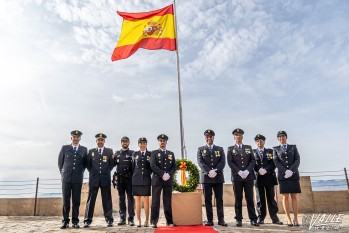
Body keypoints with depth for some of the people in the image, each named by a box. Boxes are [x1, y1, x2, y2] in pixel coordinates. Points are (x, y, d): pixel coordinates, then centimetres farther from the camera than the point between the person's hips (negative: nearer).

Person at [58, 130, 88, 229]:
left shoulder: (84, 149, 6)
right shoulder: (64, 148, 5)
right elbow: (60, 162, 13)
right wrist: (63, 173, 11)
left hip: (78, 179, 0)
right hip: (66, 178, 0)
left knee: (76, 201, 2)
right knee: (65, 200, 2)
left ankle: (75, 221, 10)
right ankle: (65, 221, 11)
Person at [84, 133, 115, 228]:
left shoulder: (109, 151, 7)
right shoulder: (91, 151, 9)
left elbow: (112, 163, 9)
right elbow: (88, 164, 11)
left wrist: (106, 171, 3)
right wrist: (92, 172, 5)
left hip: (105, 178, 0)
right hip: (94, 178, 0)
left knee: (107, 200, 4)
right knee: (90, 200, 1)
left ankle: (109, 220, 10)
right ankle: (87, 220, 8)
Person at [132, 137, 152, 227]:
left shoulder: (150, 154, 6)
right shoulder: (135, 154, 10)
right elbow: (133, 166, 13)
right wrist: (134, 176, 7)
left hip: (146, 179, -1)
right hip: (136, 180, 1)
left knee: (146, 200, 1)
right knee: (137, 201, 4)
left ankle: (147, 221, 9)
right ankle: (139, 221, 11)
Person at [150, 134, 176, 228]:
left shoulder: (171, 153, 16)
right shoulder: (154, 153, 7)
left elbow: (174, 166, 9)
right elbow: (153, 166, -6)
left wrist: (168, 174, -9)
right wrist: (162, 174, -15)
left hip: (168, 180, 3)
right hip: (157, 180, -2)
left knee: (168, 202, 5)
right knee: (155, 202, -2)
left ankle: (169, 221, 11)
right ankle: (153, 222, 4)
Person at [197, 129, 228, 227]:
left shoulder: (220, 149, 12)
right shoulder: (200, 149, 9)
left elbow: (222, 162, 1)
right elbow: (200, 162, -4)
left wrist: (215, 171, -15)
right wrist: (209, 172, -18)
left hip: (218, 177, 1)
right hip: (206, 177, -1)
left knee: (219, 199, 3)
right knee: (208, 200, 2)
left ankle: (221, 219, 9)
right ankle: (209, 220, 7)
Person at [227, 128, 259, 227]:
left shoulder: (249, 147, 13)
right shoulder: (230, 149, 7)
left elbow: (253, 160, 5)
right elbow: (230, 162, -3)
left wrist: (247, 171, -10)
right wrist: (239, 172, -14)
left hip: (249, 176, 1)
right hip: (236, 177, -1)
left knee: (250, 198, 3)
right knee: (238, 199, 3)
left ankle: (253, 219, 9)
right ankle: (239, 219, 9)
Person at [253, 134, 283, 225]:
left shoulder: (270, 151, 12)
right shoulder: (253, 152, 10)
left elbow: (273, 163, 0)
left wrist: (266, 170, -14)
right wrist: (259, 170, -16)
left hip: (269, 177, 1)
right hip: (258, 178, 0)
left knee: (271, 198, 3)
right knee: (260, 199, 3)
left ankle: (274, 218, 8)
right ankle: (261, 218, 9)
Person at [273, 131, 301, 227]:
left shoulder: (293, 147, 12)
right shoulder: (276, 149, 11)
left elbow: (297, 160, 0)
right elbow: (276, 162, -1)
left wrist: (291, 171, -14)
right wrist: (285, 171, -15)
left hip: (294, 174, 1)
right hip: (282, 175, 0)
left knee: (294, 196, 1)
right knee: (285, 197, -2)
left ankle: (295, 219, 4)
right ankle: (288, 219, 2)